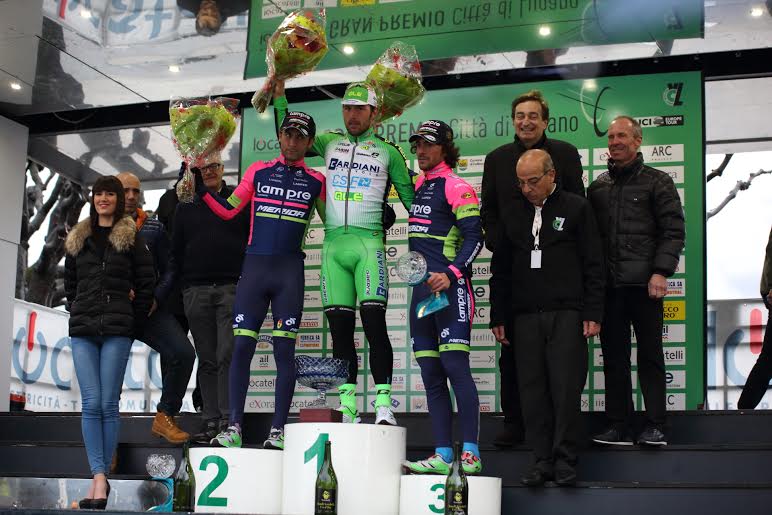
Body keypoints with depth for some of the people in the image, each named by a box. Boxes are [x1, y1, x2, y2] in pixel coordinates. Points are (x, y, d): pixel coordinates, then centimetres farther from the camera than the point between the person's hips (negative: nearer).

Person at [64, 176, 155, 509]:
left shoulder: (130, 238, 6)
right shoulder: (77, 239, 17)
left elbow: (146, 282, 3)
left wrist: (133, 322, 0)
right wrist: (77, 313, 11)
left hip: (117, 331, -3)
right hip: (82, 331, 3)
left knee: (108, 404, -5)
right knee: (92, 403, -7)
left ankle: (100, 477, -1)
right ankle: (100, 478, -10)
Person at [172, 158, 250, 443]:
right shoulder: (186, 206, 16)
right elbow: (176, 249, 18)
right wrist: (184, 284, 10)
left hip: (232, 288, -3)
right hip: (196, 291, 3)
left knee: (228, 355, -11)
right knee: (207, 360, 4)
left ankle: (228, 420, -11)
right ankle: (210, 420, 6)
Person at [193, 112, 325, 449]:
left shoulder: (316, 181, 9)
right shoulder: (258, 172, 12)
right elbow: (228, 210, 11)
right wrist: (200, 188, 1)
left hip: (289, 271, -1)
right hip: (254, 266, 1)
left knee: (284, 351, -3)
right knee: (242, 346, -4)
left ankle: (277, 431, 0)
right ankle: (234, 428, 0)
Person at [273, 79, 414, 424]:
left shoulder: (388, 152, 11)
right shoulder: (329, 143, 19)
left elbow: (410, 197, 12)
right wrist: (279, 96, 7)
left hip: (368, 243, -3)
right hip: (333, 244, 3)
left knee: (374, 324, -15)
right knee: (340, 328, 1)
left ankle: (384, 407, -16)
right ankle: (347, 411, 3)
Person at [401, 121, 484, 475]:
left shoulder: (456, 187, -5)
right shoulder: (420, 186, 18)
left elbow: (474, 237, -12)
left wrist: (451, 274, -21)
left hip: (449, 287, -8)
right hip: (422, 288, 8)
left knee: (455, 366, -13)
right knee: (431, 373, 6)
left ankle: (470, 453, -12)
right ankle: (443, 455, 8)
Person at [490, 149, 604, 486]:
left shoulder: (576, 208, 5)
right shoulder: (513, 215, 15)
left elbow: (593, 265, 2)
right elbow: (500, 270, 19)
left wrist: (593, 314, -5)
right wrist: (498, 317, 12)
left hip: (567, 314, -3)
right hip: (526, 316, 3)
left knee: (566, 388, -6)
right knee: (532, 390, 1)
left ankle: (565, 460, 2)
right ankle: (542, 460, 8)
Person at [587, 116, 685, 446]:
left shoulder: (657, 182, 4)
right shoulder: (598, 187, 16)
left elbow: (674, 231, -2)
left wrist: (661, 272, -13)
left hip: (644, 283, -4)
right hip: (608, 284, 4)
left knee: (650, 356, 0)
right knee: (613, 357, 5)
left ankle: (655, 426, 3)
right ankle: (618, 426, 10)